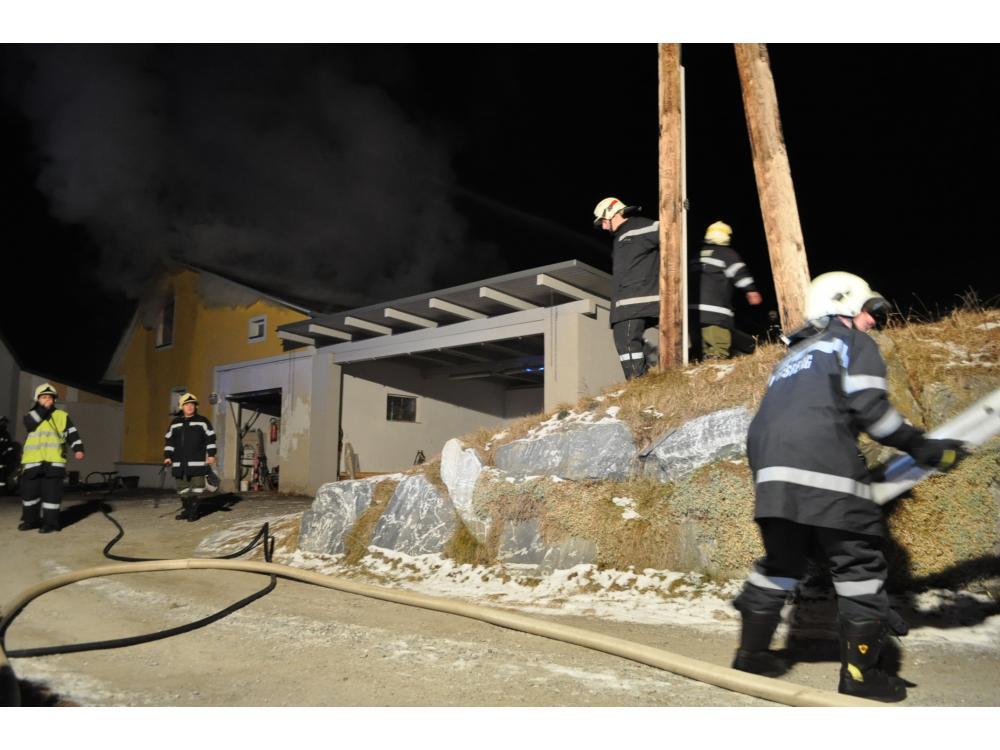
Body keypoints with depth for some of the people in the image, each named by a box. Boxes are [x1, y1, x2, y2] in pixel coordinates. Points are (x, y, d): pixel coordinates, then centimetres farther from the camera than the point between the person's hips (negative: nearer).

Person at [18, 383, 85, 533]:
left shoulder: (62, 416, 12)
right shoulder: (32, 414, 16)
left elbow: (72, 434, 5)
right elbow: (30, 424, -8)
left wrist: (78, 449, -9)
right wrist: (43, 409, -10)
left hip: (53, 460, -2)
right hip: (32, 460, 2)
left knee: (51, 491, -5)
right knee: (29, 490, 7)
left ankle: (50, 522, 1)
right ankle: (31, 519, 22)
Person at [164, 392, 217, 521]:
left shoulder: (202, 421, 3)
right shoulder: (175, 423, 12)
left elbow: (210, 438, 1)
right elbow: (169, 441, 16)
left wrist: (211, 454, -5)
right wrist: (167, 456, 9)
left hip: (197, 462, -4)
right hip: (179, 462, 4)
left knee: (195, 488, -6)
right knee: (182, 487, 8)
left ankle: (193, 512, 1)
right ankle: (187, 510, 19)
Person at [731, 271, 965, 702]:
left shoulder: (795, 355, 32)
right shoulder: (854, 342, 11)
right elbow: (867, 404, -5)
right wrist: (921, 446, 1)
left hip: (770, 466, 7)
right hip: (824, 467, -7)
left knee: (781, 560, 18)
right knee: (859, 562, 4)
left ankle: (752, 652, 25)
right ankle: (859, 672, 7)